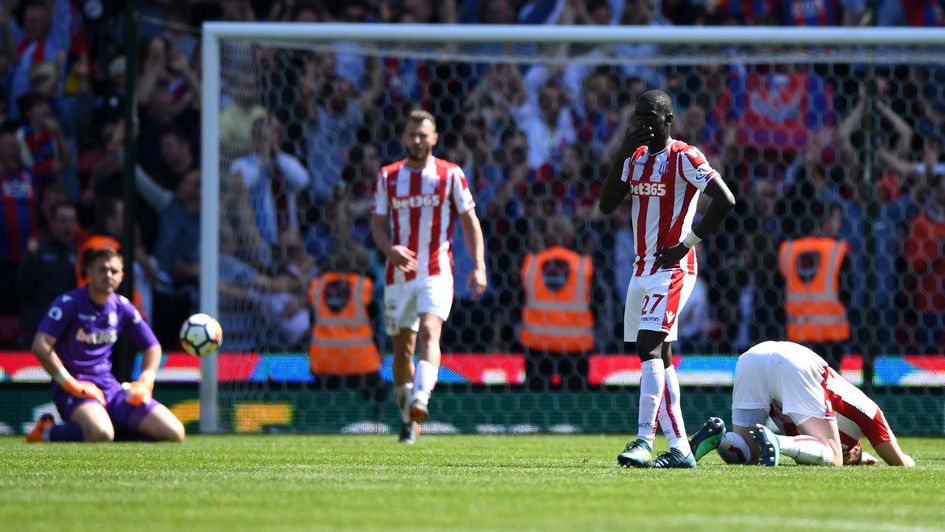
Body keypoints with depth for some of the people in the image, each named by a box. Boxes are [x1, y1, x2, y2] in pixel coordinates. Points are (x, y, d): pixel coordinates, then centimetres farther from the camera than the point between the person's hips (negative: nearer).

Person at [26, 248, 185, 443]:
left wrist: (145, 382, 5)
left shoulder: (122, 307, 9)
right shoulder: (69, 304, -9)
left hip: (110, 386, 6)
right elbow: (40, 346, -19)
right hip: (74, 389, -6)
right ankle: (48, 432, -8)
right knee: (100, 434, -39)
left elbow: (152, 346, 22)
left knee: (173, 433, -7)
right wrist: (71, 385, -19)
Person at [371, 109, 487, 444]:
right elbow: (378, 224, 8)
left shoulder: (450, 175, 2)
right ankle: (408, 420, 22)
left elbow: (470, 221, 5)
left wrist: (479, 266, -4)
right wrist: (390, 249, -14)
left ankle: (420, 400, -42)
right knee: (401, 348, 8)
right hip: (399, 274, 3)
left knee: (429, 332, -25)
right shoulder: (388, 177, 8)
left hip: (436, 273, -3)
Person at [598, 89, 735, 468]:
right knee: (659, 357, 7)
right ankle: (679, 448, 10)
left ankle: (644, 440, -26)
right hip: (642, 267, 9)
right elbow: (607, 206, 8)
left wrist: (686, 244, -15)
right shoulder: (636, 158, 13)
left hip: (672, 268, -9)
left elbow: (725, 200, -18)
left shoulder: (684, 158, -10)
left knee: (649, 346, -20)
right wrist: (622, 155, -1)